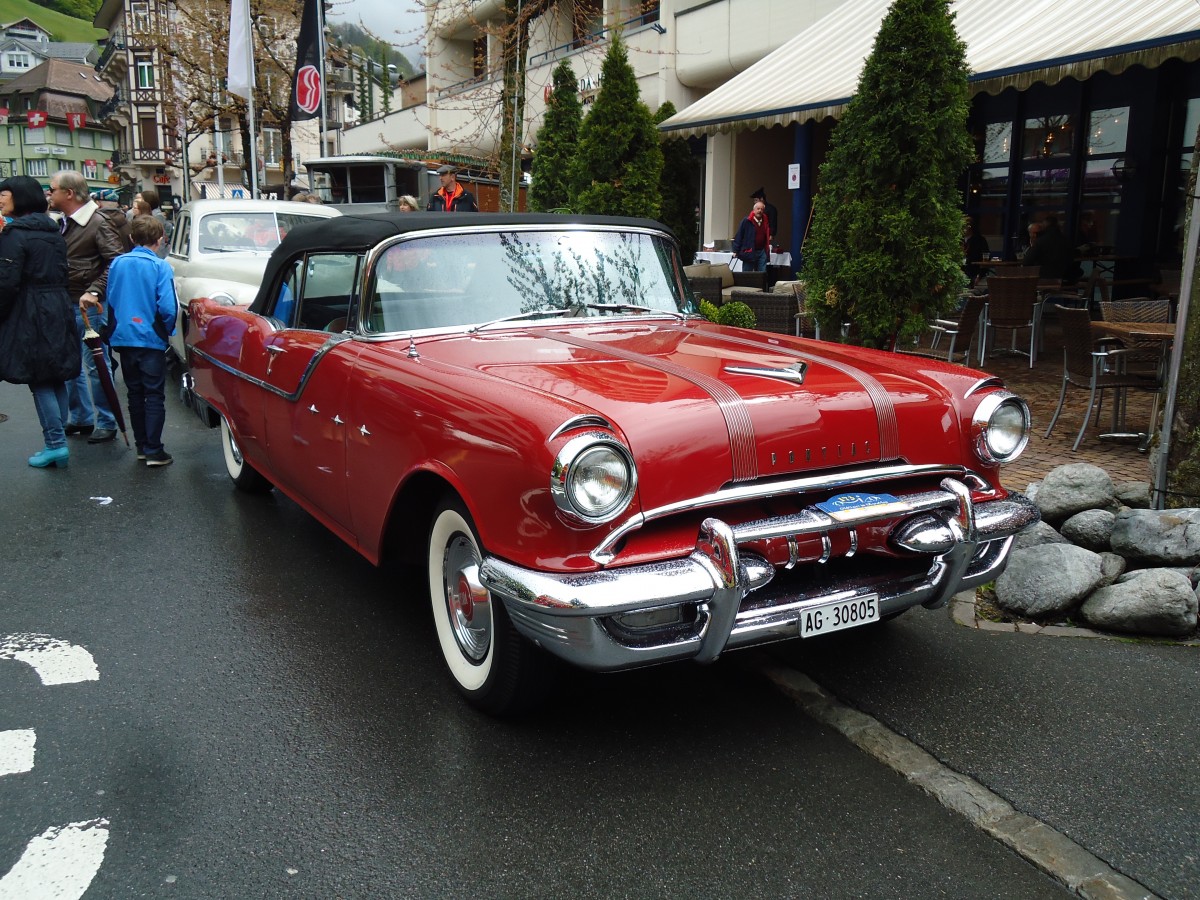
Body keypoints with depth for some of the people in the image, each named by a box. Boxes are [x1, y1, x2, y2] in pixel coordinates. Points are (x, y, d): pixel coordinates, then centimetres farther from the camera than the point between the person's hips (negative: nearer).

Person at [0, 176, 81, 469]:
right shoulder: (52, 230, 11)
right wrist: (55, 301, 19)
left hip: (29, 313, -7)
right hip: (58, 309, 7)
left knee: (39, 380, -3)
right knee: (56, 377, 12)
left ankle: (55, 444, -4)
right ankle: (58, 440, 18)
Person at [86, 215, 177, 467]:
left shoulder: (117, 264, 3)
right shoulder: (160, 266, -12)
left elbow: (109, 301, 10)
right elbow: (167, 307, -17)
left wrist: (112, 332, 21)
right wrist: (167, 330, 1)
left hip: (123, 338, 5)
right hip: (151, 340, -5)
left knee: (134, 394, 14)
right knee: (154, 396, 0)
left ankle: (142, 446, 21)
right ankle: (153, 451, -3)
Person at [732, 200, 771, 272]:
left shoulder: (765, 222, 9)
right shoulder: (746, 221, -6)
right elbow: (739, 236, -6)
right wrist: (736, 250, -9)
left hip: (762, 252, 4)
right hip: (748, 252, -4)